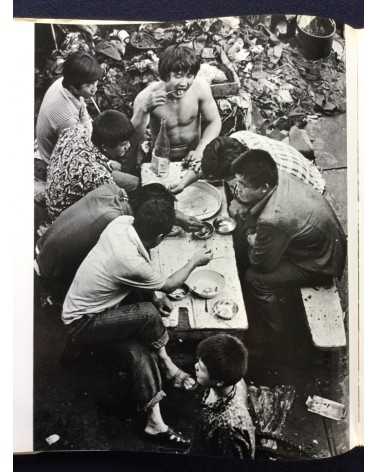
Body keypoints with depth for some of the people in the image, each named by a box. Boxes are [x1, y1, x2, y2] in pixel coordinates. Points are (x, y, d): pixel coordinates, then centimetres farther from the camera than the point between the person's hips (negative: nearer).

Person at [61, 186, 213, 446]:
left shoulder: (122, 221, -15)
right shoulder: (131, 262, -36)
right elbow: (169, 285, -14)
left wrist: (154, 295, -2)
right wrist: (194, 261, 0)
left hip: (89, 305, 8)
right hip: (82, 323, -8)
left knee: (141, 348, -7)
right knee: (147, 314, -25)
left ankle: (154, 419, -1)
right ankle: (167, 364, 2)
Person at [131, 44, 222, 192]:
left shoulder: (200, 87, -15)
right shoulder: (147, 96, -20)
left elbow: (214, 122, -4)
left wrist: (200, 150, -20)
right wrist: (143, 109, -37)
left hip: (192, 153, 1)